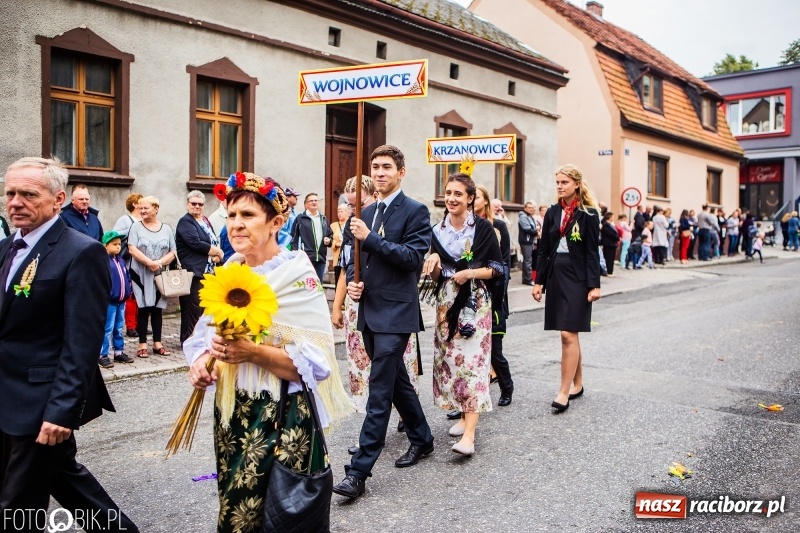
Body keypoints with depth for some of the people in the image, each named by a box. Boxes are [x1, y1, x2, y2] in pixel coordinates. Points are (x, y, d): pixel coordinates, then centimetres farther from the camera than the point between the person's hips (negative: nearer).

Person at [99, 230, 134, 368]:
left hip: (121, 301, 8)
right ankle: (103, 355, 4)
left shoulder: (121, 261, 13)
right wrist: (106, 294, -21)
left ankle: (119, 352, 26)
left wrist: (129, 291, 9)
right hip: (109, 302, -8)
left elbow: (127, 277, 19)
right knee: (107, 330, -3)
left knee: (119, 328, 16)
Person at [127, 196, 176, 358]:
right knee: (143, 309, 0)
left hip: (160, 275, 2)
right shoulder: (136, 227, 2)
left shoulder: (166, 229, 7)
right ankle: (142, 345, 6)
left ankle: (157, 344, 14)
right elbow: (132, 249, -9)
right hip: (141, 274, -2)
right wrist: (149, 262, -20)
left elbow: (172, 252, 3)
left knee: (157, 309, 7)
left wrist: (159, 263, -15)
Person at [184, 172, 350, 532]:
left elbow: (318, 362, -20)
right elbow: (202, 333, 10)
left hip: (280, 417, -6)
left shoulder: (297, 276, -15)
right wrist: (199, 362, -11)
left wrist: (254, 353, -30)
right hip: (231, 413, 6)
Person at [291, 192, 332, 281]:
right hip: (305, 258, -5)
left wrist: (329, 240, 1)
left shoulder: (324, 219, 18)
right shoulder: (300, 218, 1)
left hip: (321, 258, 5)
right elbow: (294, 238, -3)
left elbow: (331, 235, 24)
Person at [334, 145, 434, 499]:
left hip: (395, 312, -8)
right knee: (396, 381, 19)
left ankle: (359, 470, -3)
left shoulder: (415, 211, -7)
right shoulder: (366, 213, 14)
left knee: (380, 390, -8)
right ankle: (421, 439, 36)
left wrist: (370, 237, -20)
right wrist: (352, 281, 0)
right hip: (369, 310, 8)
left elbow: (414, 257, -17)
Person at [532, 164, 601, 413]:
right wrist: (538, 281, 6)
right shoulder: (553, 212, 9)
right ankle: (577, 383, 25)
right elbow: (544, 249, 10)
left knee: (568, 334, -9)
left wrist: (594, 285, -12)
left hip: (577, 277, -5)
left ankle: (564, 391, -3)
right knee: (570, 334, 13)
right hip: (555, 275, 5)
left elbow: (592, 252, -6)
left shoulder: (588, 214, -5)